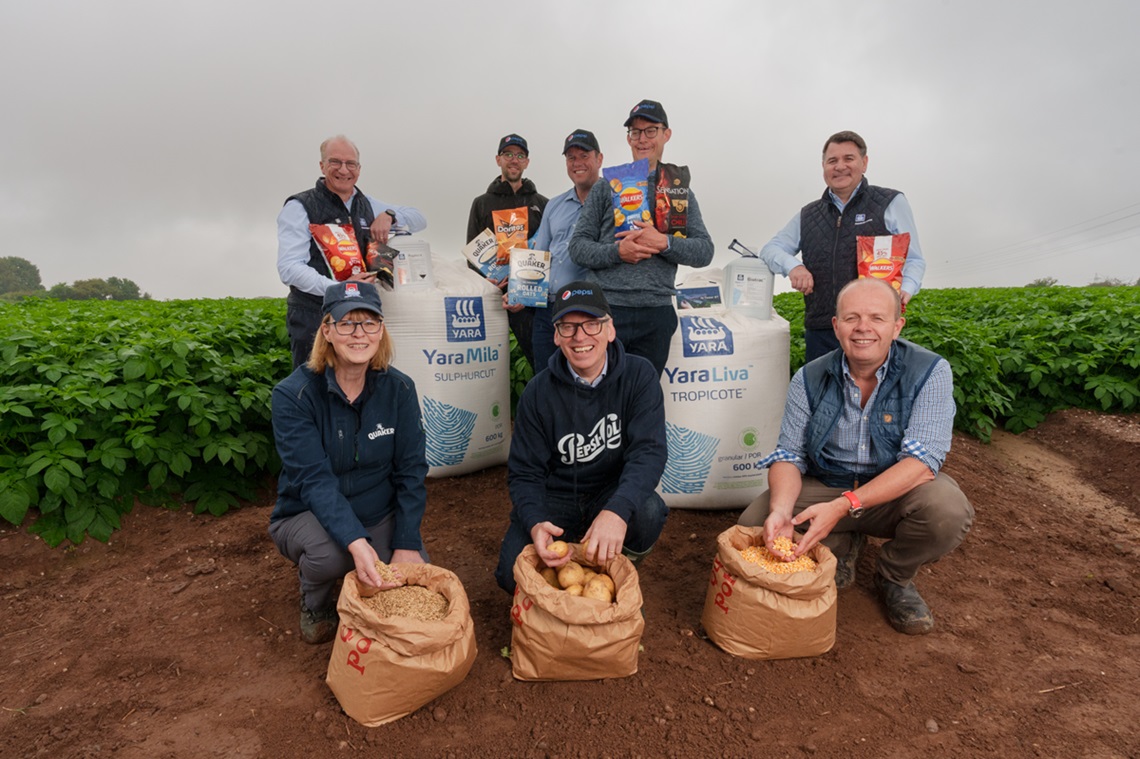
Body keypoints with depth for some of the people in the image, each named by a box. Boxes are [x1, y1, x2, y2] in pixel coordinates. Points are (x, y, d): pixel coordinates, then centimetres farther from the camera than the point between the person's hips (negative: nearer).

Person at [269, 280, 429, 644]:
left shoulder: (399, 389, -8)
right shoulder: (293, 394, -17)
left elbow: (411, 470, -7)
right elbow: (314, 479, -25)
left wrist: (406, 545, -16)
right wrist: (355, 543, -39)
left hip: (379, 516, 2)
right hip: (310, 516, -2)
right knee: (330, 552, -34)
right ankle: (316, 601, 3)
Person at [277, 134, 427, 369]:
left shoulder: (367, 205, 15)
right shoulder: (299, 207, -2)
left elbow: (420, 219, 20)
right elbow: (289, 268, -12)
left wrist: (389, 215, -2)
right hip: (314, 316, -5)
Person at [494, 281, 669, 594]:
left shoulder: (638, 376, -12)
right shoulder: (539, 392, -10)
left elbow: (649, 450, -23)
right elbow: (525, 473, -8)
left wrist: (617, 509, -42)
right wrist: (535, 523, -31)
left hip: (613, 492, 0)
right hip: (554, 498, 0)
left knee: (649, 510, -32)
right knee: (513, 574, -22)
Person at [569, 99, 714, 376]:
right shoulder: (606, 187, 9)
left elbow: (705, 251, 4)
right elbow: (578, 246, 3)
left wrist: (663, 242, -14)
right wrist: (617, 251, -15)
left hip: (657, 314, 2)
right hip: (606, 309, -1)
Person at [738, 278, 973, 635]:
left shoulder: (930, 372, -14)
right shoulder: (810, 378, -6)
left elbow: (921, 460, -24)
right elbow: (789, 454, -8)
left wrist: (844, 506, -35)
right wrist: (781, 509, -30)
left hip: (896, 494, -1)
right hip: (824, 487, 2)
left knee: (948, 510, -33)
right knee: (754, 523, -19)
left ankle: (894, 577, 2)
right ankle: (841, 550, 11)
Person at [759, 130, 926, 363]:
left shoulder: (891, 203, 6)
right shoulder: (808, 215, 17)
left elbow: (913, 260, 7)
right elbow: (770, 249, 15)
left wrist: (905, 290, -15)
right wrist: (792, 265, -7)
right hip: (820, 332, 3)